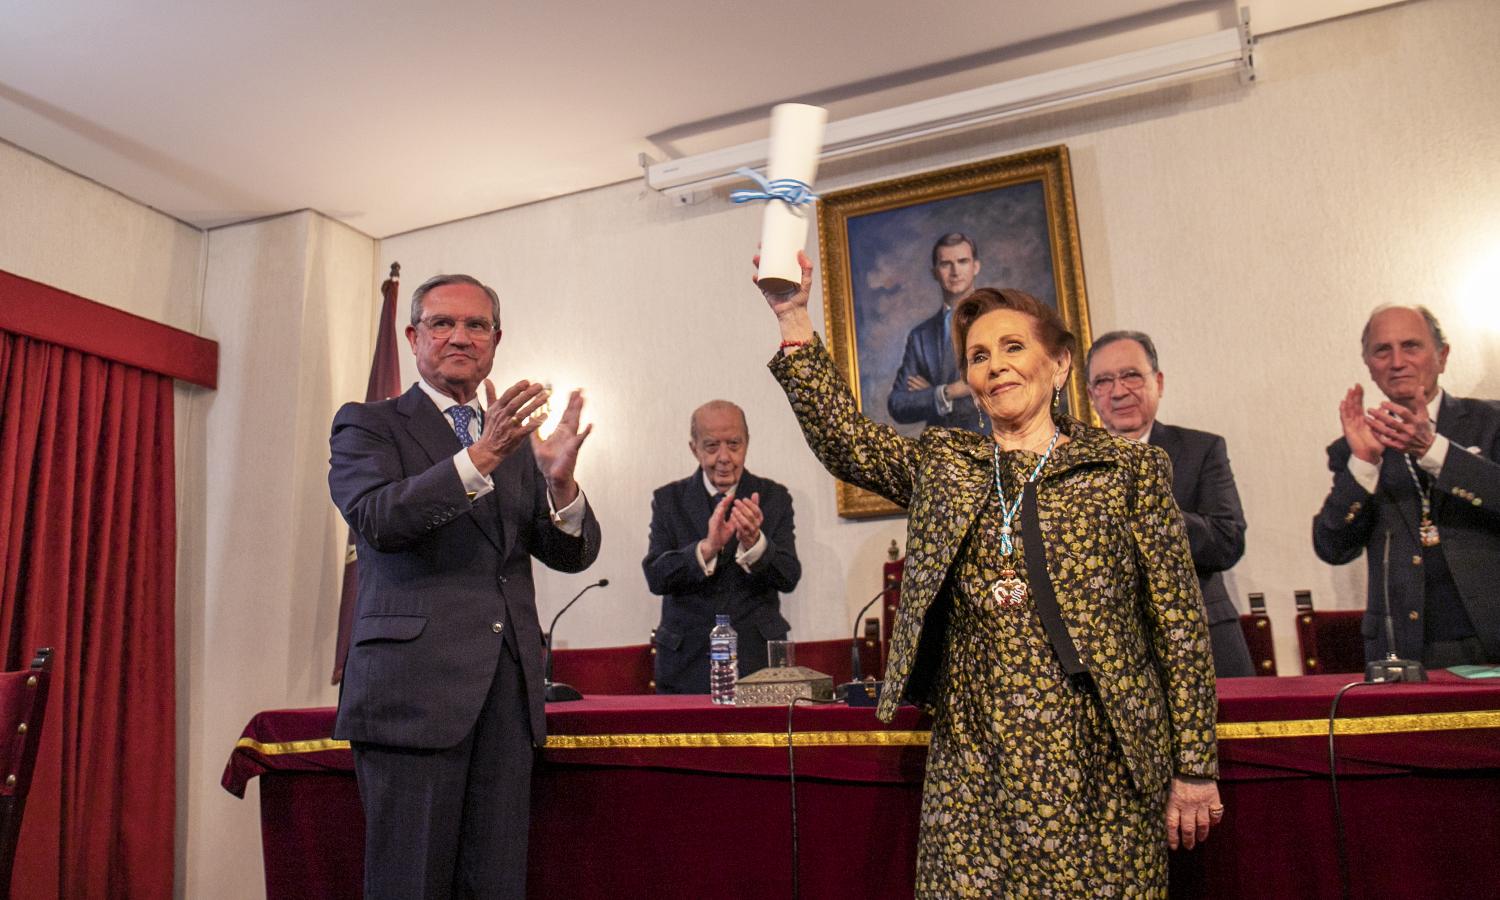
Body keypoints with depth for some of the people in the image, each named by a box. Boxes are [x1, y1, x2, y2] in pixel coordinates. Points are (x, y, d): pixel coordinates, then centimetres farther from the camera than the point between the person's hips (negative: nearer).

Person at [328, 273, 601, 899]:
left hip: (508, 690, 4)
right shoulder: (367, 424, 6)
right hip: (414, 686, -4)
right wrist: (478, 459, -25)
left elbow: (574, 554, 9)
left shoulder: (517, 441, 17)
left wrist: (561, 482, -11)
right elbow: (377, 518, -13)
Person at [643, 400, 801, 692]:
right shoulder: (668, 500, 0)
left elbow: (789, 578, -9)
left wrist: (754, 541, -28)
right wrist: (707, 546, -29)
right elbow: (655, 577, -12)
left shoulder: (773, 497, 0)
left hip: (757, 660, 0)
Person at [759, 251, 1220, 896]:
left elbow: (1180, 626, 1)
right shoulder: (940, 464, 11)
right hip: (973, 769, 2)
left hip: (1097, 770, -1)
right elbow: (840, 434, -2)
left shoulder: (1129, 469, 2)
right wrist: (793, 322, -9)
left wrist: (1196, 768, 0)